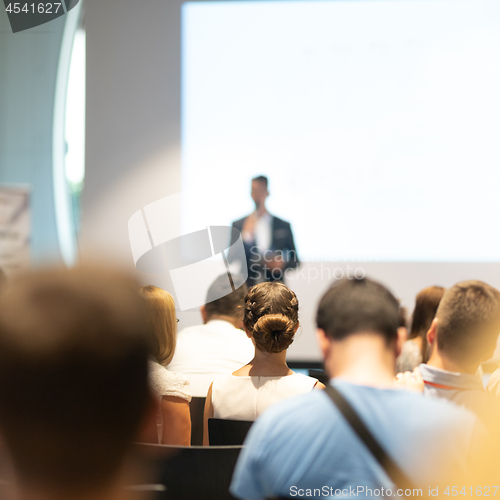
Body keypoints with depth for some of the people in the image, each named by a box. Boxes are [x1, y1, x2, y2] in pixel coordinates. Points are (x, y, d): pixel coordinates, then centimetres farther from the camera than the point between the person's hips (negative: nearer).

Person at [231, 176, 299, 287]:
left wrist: (283, 264, -9)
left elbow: (295, 261, 12)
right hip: (248, 288, 0)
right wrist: (246, 235, -9)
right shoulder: (238, 225, 8)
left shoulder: (283, 226, 9)